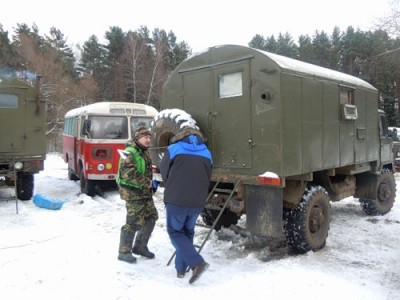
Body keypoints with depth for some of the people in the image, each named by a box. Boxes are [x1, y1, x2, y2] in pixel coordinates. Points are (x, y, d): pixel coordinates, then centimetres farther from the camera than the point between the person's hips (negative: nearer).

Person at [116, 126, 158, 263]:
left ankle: (140, 246, 27)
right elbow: (128, 173, -28)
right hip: (133, 192, -10)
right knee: (134, 222, -7)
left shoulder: (144, 152, 15)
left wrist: (150, 183, 15)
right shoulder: (130, 153, -16)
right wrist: (145, 182, -20)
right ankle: (124, 252, 9)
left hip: (145, 192, 10)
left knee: (151, 217, 13)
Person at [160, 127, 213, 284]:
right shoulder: (206, 153, 10)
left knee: (175, 232, 11)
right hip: (197, 202, 4)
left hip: (176, 200, -4)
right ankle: (181, 268, 24)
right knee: (187, 233, 21)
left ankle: (196, 262, -5)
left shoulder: (173, 149, -1)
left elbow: (164, 172, 8)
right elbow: (207, 179, 13)